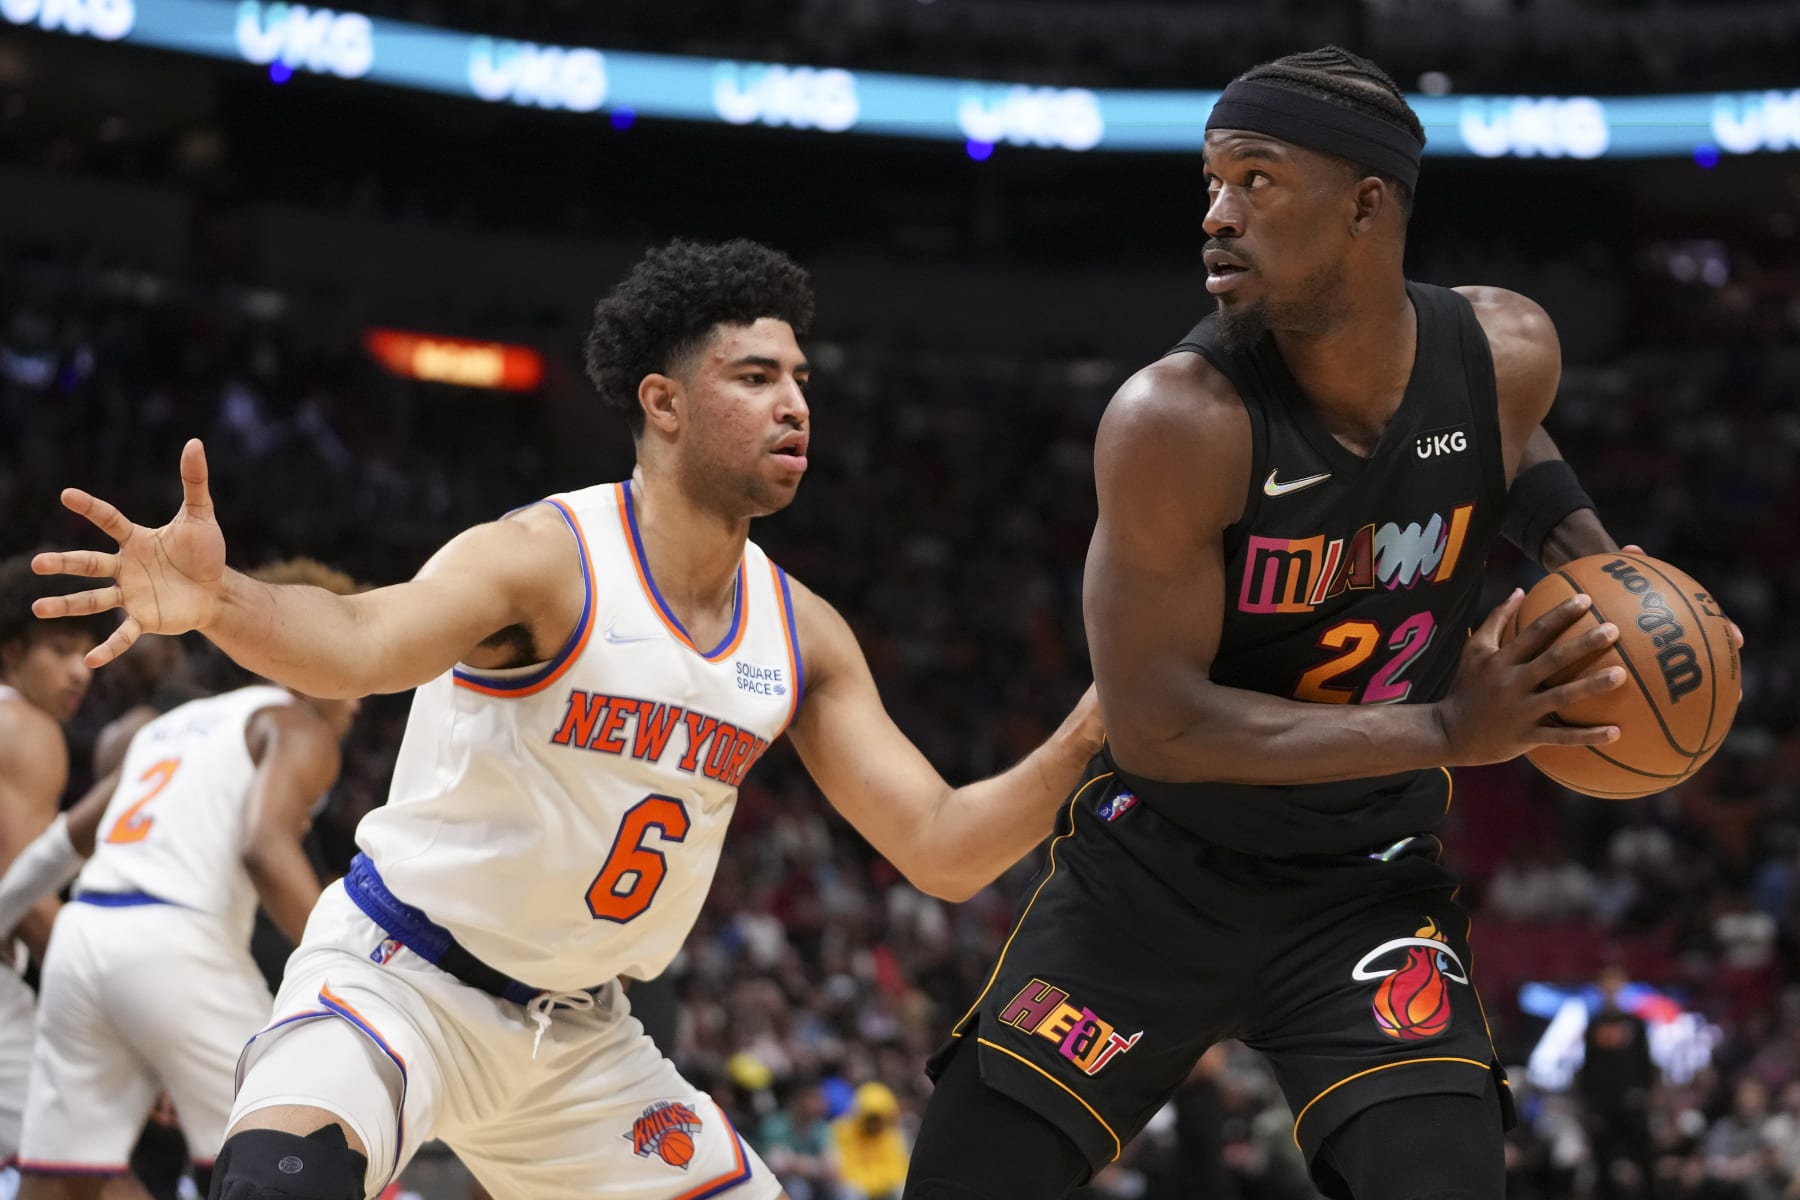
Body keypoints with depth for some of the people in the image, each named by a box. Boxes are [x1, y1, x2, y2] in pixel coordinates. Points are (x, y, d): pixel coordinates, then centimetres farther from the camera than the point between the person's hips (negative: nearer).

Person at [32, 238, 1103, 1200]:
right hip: (402, 975, -7)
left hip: (577, 1034, 7)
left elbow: (943, 851, 3)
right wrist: (217, 603, -59)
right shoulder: (548, 559, -18)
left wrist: (1094, 732, -11)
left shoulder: (805, 636, 2)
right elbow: (364, 641, -38)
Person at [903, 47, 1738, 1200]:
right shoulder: (1177, 420, -25)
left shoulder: (1508, 352, -11)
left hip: (1365, 888, 2)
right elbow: (1155, 723, -26)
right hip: (1158, 873, -2)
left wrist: (1584, 547, -5)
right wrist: (1446, 732, -29)